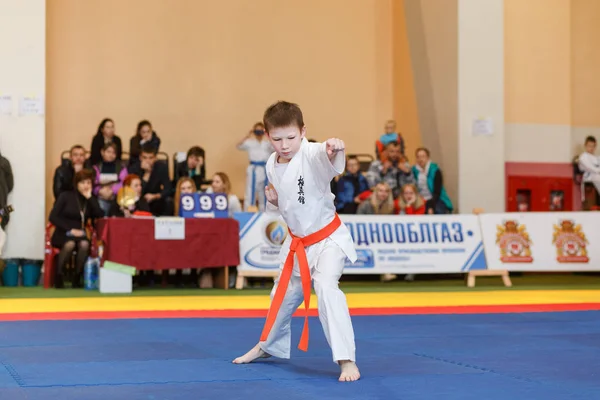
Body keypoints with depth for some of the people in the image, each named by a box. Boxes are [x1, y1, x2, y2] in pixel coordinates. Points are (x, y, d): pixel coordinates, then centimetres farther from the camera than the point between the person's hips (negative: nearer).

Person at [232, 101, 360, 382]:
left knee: (326, 287, -28)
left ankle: (347, 361, -22)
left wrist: (335, 150, -72)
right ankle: (268, 346, 48)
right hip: (297, 242, 7)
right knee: (284, 293, 22)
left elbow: (330, 159, -49)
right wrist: (273, 200, -11)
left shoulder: (312, 154, -23)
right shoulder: (272, 165, -3)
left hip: (327, 239, -7)